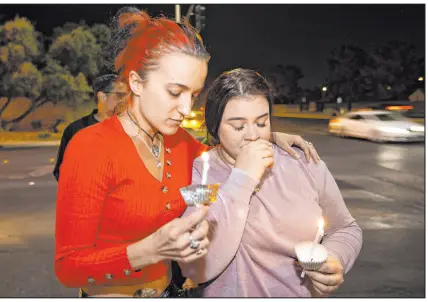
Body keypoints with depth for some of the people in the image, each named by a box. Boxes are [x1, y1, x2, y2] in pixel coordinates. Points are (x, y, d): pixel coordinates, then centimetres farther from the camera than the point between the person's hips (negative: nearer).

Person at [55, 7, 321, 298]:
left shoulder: (179, 140, -4)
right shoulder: (90, 148, -22)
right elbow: (68, 267, -21)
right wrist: (152, 249, -35)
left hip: (168, 289, 6)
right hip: (109, 294, -5)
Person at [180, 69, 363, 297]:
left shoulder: (306, 164, -1)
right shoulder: (196, 174, -10)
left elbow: (345, 229, 10)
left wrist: (334, 260, -10)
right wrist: (242, 179, -21)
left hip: (308, 293, 3)